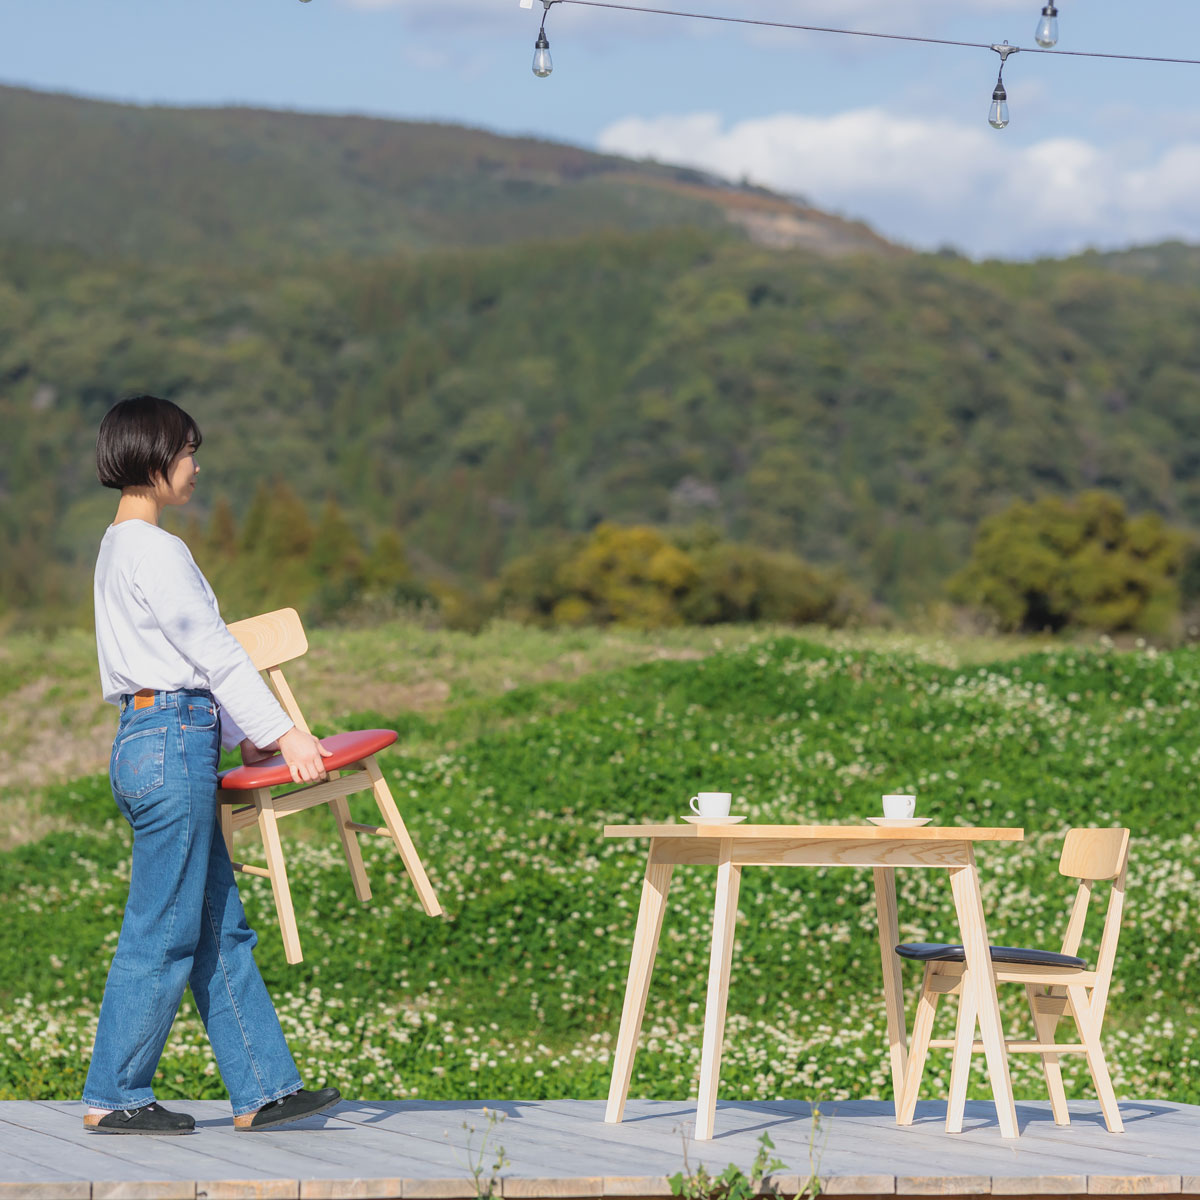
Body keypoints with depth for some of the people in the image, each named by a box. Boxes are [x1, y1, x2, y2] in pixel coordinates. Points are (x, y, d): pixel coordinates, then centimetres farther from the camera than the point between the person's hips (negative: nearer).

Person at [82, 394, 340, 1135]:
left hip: (151, 740, 10)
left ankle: (264, 1090, 12)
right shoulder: (155, 550, -13)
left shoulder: (120, 546, 18)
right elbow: (215, 651, -14)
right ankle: (114, 1097, 3)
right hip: (172, 743, -10)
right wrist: (283, 733, -10)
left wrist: (240, 735, 17)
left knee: (220, 928, 10)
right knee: (164, 931, -4)